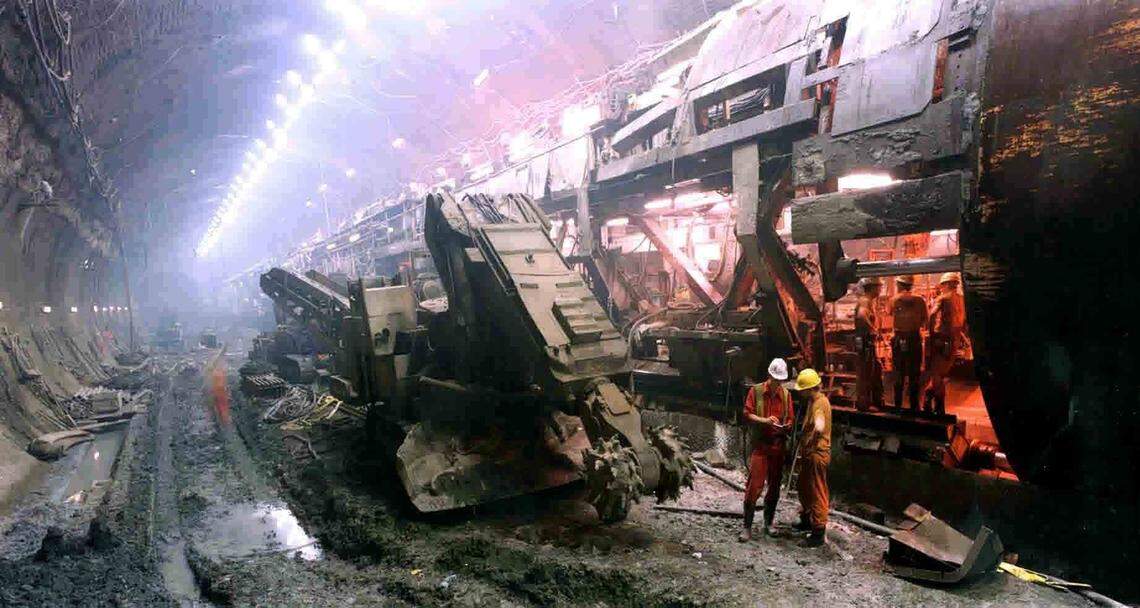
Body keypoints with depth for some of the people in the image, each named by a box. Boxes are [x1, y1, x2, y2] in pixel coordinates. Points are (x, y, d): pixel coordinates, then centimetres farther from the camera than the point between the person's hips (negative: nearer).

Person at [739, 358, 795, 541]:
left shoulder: (786, 394, 9)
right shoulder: (755, 391, -1)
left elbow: (791, 418, 13)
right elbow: (747, 415, -5)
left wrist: (787, 426, -9)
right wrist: (765, 420, -20)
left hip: (778, 446, 4)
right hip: (760, 445, -4)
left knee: (774, 487, 11)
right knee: (754, 487, -7)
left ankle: (768, 524, 25)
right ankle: (747, 527, -1)